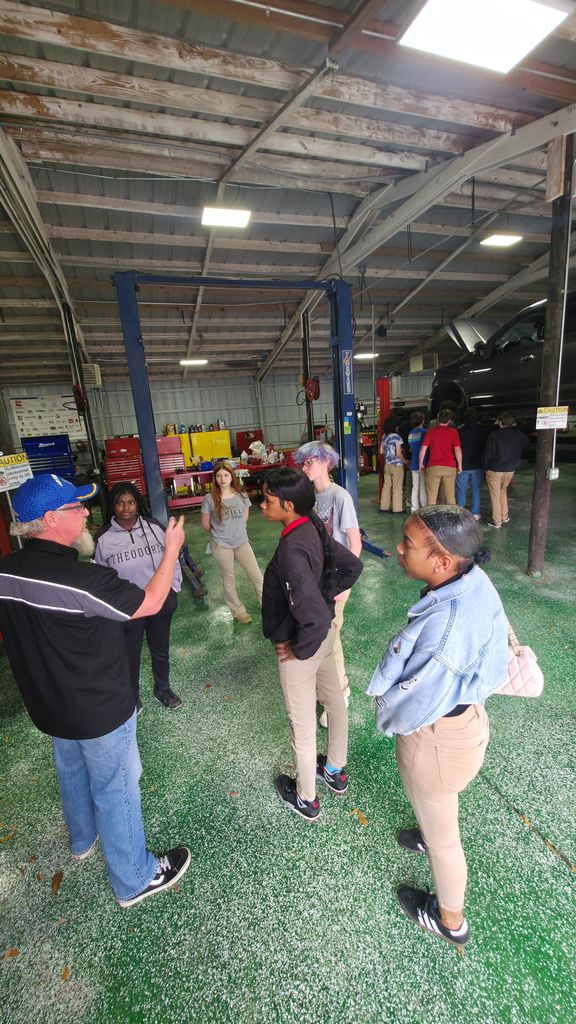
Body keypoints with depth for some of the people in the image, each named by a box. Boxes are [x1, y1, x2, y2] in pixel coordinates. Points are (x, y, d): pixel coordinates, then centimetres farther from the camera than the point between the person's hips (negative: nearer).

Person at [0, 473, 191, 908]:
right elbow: (150, 604, -22)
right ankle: (135, 879, 38)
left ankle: (83, 839, 59)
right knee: (115, 790, 15)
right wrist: (172, 549, -13)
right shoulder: (82, 579, -35)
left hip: (48, 706, 7)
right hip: (100, 711, -7)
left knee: (73, 774, 32)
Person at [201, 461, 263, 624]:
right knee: (229, 580, 14)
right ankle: (238, 611, 34)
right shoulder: (210, 499, -15)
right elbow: (205, 523, -3)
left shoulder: (241, 494, -7)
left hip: (242, 542, 3)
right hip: (221, 545, -2)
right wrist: (219, 533, 8)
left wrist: (236, 529, 10)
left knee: (256, 576, 8)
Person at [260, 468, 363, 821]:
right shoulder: (314, 528, -8)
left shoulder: (291, 550, -34)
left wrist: (299, 650, -20)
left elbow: (315, 618, -38)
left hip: (304, 643, -8)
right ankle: (335, 771, 54)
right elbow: (353, 565, 6)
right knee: (335, 701, 27)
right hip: (325, 633, 9)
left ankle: (306, 799, 43)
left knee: (302, 723, 16)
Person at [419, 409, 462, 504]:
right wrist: (459, 465, 6)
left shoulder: (430, 431, 3)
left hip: (433, 467, 0)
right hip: (450, 467, 1)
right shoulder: (453, 432, 2)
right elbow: (457, 449, -3)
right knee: (450, 496, 8)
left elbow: (423, 449, 0)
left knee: (431, 495, 3)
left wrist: (420, 464, 9)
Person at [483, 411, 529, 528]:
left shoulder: (494, 436, -17)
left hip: (494, 470, -5)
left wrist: (486, 467, 2)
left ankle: (496, 522, 12)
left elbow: (487, 455, -13)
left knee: (495, 496, 6)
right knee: (503, 492, 24)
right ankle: (504, 518, 26)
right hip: (510, 470, 5)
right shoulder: (520, 435, -3)